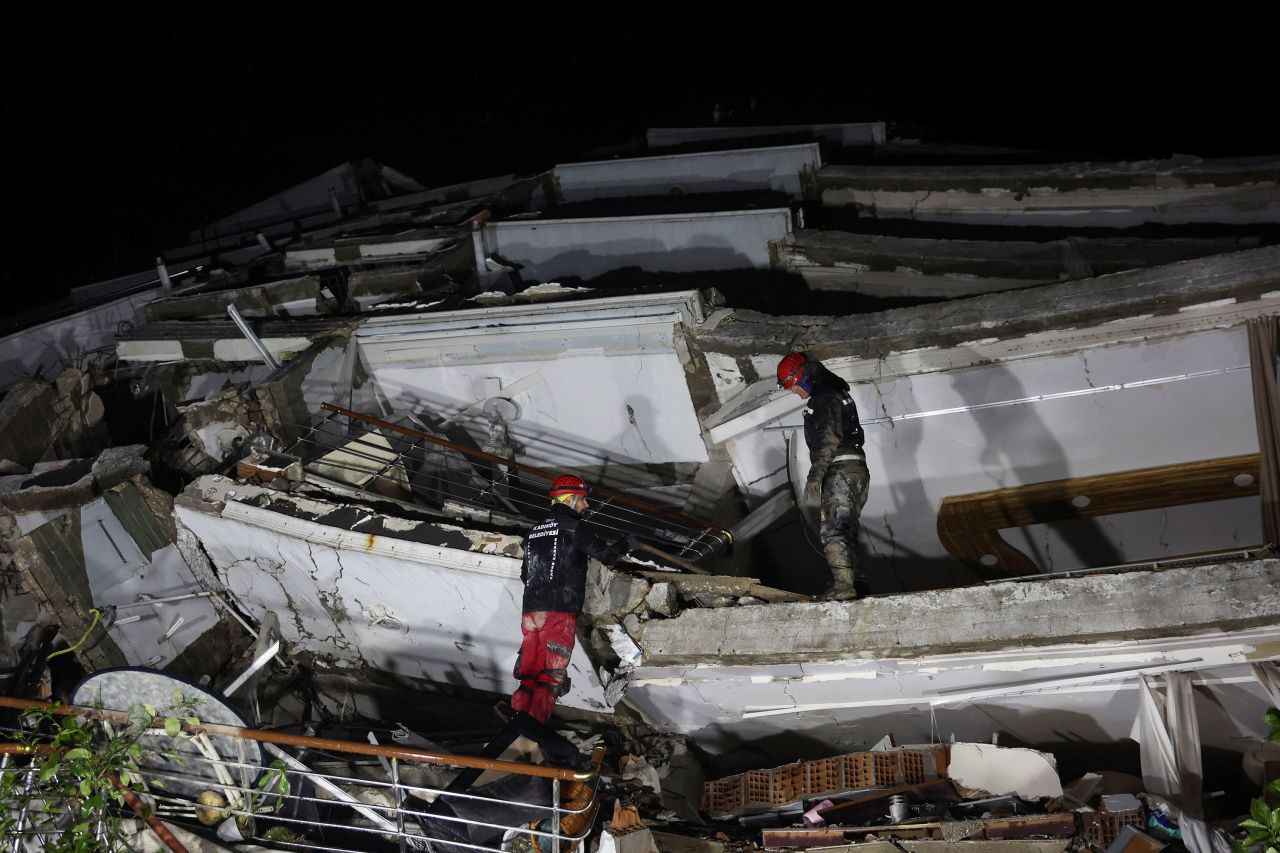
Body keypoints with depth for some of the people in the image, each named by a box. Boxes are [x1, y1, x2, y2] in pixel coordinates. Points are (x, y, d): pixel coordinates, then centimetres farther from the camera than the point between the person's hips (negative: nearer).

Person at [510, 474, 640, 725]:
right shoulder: (575, 527, -3)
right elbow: (606, 555, -1)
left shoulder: (535, 531, 20)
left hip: (531, 609, 7)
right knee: (553, 671, -7)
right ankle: (534, 722, -15)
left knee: (530, 667, 9)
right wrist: (627, 543, 19)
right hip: (560, 610, -7)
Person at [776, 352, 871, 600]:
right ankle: (857, 583, 13)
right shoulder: (837, 394, 25)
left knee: (832, 527, -18)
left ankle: (843, 584, -27)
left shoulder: (825, 399, -9)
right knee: (845, 529, 12)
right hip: (856, 469, 11)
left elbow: (828, 441, -20)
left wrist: (814, 478, -25)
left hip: (840, 470, -11)